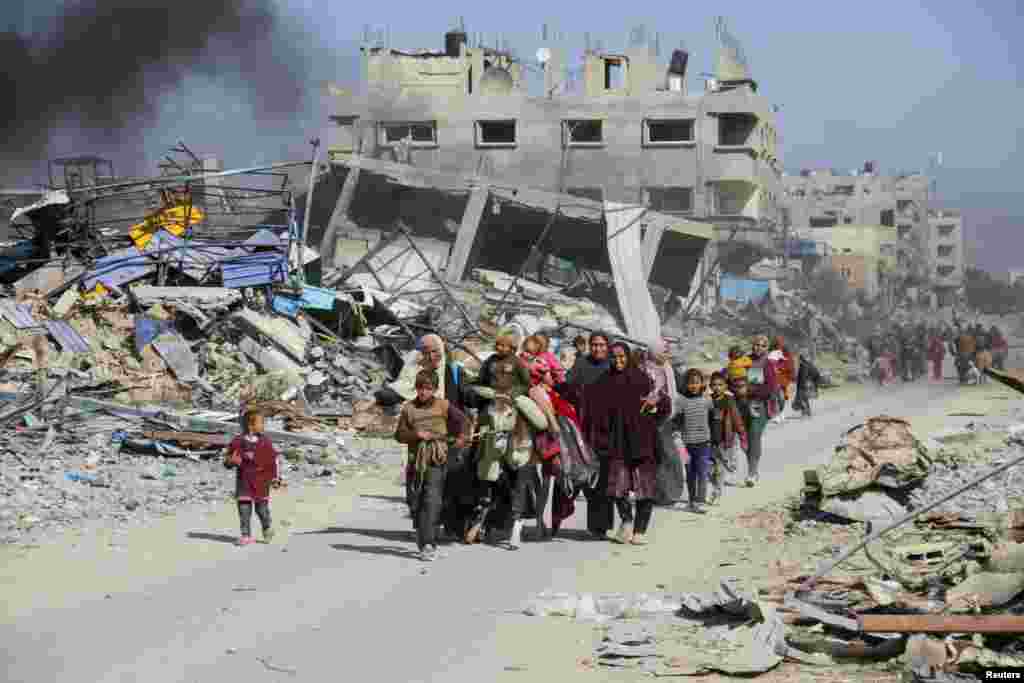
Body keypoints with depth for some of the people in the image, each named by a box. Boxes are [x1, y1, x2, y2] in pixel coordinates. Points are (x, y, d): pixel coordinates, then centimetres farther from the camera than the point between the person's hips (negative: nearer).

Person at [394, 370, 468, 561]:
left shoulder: (443, 406, 2)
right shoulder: (409, 408, 4)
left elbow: (461, 419, 18)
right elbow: (399, 434, 3)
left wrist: (460, 437, 20)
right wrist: (416, 434, -12)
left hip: (437, 460, -3)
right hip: (416, 459, 3)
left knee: (432, 500, -14)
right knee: (417, 502, 9)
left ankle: (429, 544, -18)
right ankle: (422, 542, 24)